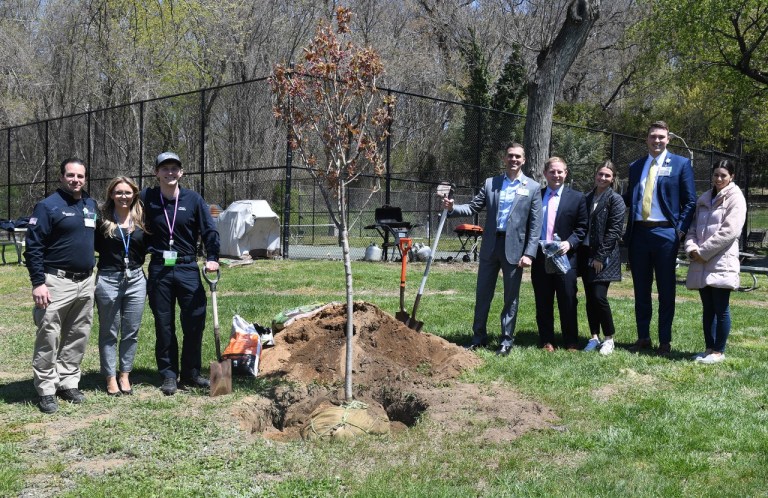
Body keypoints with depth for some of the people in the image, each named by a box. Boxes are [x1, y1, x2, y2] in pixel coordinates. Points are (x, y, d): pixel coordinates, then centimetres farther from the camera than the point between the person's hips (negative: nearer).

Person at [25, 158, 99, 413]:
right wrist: (38, 282, -16)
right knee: (48, 338, -4)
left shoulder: (92, 205, 11)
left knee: (78, 337, 10)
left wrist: (94, 272, 18)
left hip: (86, 282, 6)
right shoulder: (48, 206, -8)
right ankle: (46, 390, 4)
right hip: (57, 282, -6)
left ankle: (68, 383, 21)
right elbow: (33, 247, -10)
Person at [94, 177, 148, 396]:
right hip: (108, 280, -3)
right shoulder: (103, 219, -4)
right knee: (109, 332, 7)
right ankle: (110, 378, 16)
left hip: (136, 280, 3)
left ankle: (125, 375, 21)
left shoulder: (141, 219, 5)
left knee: (131, 332, 9)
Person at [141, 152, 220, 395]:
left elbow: (209, 230, 0)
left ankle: (190, 374, 16)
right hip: (159, 270, 0)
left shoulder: (193, 199, 1)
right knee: (164, 325, 6)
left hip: (188, 269, 0)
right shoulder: (147, 199, 1)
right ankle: (169, 375, 17)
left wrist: (212, 258, -13)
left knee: (195, 322, 1)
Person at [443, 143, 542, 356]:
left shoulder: (532, 187, 0)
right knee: (483, 294, 9)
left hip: (514, 248, -3)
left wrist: (529, 253, -11)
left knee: (511, 297, 6)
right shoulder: (490, 183, 8)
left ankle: (507, 340, 16)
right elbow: (473, 207, 5)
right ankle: (479, 337, 21)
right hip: (490, 245, 3)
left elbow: (535, 224, -4)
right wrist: (452, 208, -15)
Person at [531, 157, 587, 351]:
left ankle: (571, 342, 13)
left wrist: (569, 243, -13)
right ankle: (546, 341, 16)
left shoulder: (576, 197, 4)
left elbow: (582, 227, 3)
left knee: (568, 302, 3)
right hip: (540, 258, 2)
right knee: (543, 303, 7)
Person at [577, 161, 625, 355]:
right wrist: (581, 252, 5)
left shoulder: (615, 200, -5)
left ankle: (609, 338, 4)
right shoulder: (587, 198, 12)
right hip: (586, 253, 6)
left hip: (604, 256, -6)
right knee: (590, 297, 7)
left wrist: (600, 257, -14)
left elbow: (614, 231, -11)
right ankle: (594, 337, 16)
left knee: (599, 296, -11)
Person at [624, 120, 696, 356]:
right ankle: (643, 337, 21)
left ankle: (665, 341, 11)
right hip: (638, 233, 4)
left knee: (666, 290, 3)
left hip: (665, 233, -4)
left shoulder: (681, 164, 1)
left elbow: (690, 202, 0)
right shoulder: (635, 166, 13)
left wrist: (681, 230, -10)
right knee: (641, 289, 10)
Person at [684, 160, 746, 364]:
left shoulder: (735, 198, -3)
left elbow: (729, 231, -13)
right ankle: (709, 348, 18)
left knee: (721, 309, -2)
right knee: (707, 308, 10)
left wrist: (703, 251, -11)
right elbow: (693, 227, 16)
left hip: (722, 261, -6)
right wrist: (692, 248, -3)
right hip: (702, 263, 6)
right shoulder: (704, 199, 17)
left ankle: (719, 351, 5)